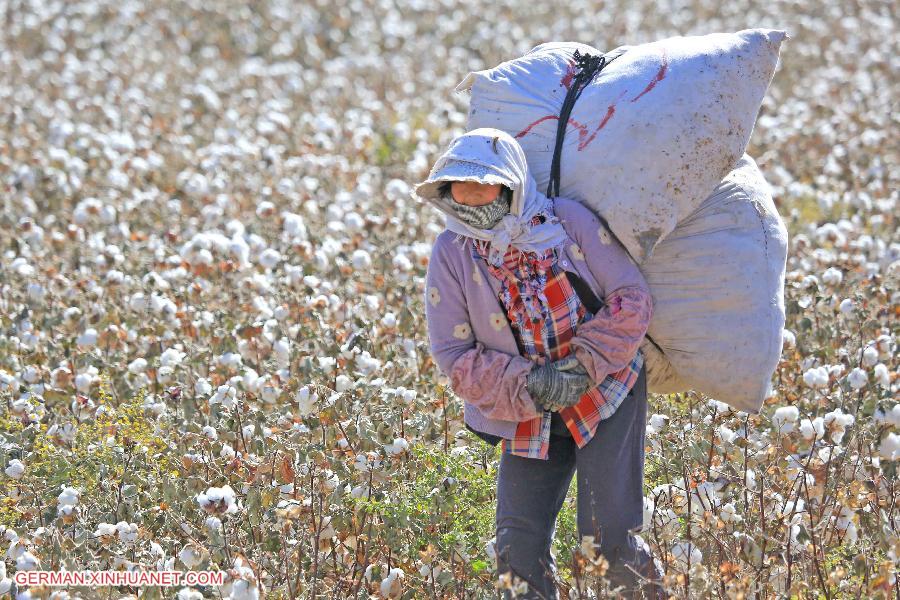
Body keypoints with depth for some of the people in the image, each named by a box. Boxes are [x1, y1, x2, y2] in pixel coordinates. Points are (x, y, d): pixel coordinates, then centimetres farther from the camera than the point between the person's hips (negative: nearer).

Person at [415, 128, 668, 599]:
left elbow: (632, 297, -8)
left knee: (607, 538, -13)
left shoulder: (569, 220, -11)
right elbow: (453, 355, -7)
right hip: (529, 417, 2)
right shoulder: (451, 254, -7)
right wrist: (529, 386, -20)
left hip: (607, 395, -2)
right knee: (519, 552, -4)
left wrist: (584, 366, -20)